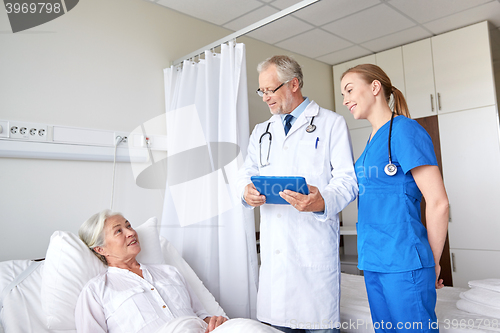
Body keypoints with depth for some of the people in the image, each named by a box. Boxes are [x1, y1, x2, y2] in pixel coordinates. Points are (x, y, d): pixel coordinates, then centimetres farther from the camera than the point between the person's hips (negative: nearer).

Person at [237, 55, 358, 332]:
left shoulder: (331, 123, 4)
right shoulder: (261, 132, 19)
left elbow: (347, 179, -4)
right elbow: (247, 174, 16)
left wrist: (323, 201, -25)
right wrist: (247, 192, -8)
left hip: (315, 242, -4)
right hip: (274, 246, 4)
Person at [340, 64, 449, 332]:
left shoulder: (404, 130, -12)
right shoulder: (373, 139, 13)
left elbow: (438, 202, -14)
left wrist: (433, 262, -5)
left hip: (403, 263, -8)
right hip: (373, 261, 8)